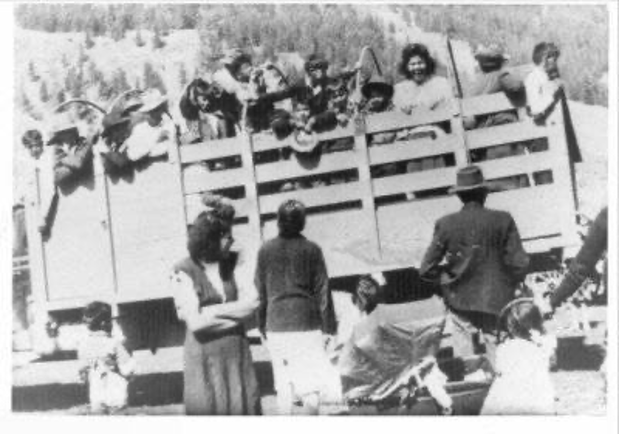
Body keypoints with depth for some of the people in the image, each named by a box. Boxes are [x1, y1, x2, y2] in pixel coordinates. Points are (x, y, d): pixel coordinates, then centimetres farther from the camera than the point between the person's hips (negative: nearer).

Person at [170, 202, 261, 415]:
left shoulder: (232, 264, 7)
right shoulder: (184, 272, -8)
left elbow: (252, 301, -5)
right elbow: (195, 322, -15)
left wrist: (211, 312, -13)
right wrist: (237, 312, -7)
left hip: (237, 355, 4)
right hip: (205, 358, -4)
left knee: (245, 408, 4)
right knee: (207, 411, 0)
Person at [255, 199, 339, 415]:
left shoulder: (265, 250, 1)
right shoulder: (312, 249, -4)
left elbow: (260, 290, 6)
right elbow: (322, 290, -2)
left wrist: (262, 326, 15)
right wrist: (328, 326, 4)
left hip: (276, 324, 2)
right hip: (307, 323, -2)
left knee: (283, 384, 9)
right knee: (311, 382, 4)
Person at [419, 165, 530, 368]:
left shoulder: (445, 224, -3)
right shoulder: (502, 220, -4)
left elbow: (427, 269, -3)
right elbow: (519, 263, -6)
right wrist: (508, 285, 11)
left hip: (461, 303, 1)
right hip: (497, 303, 0)